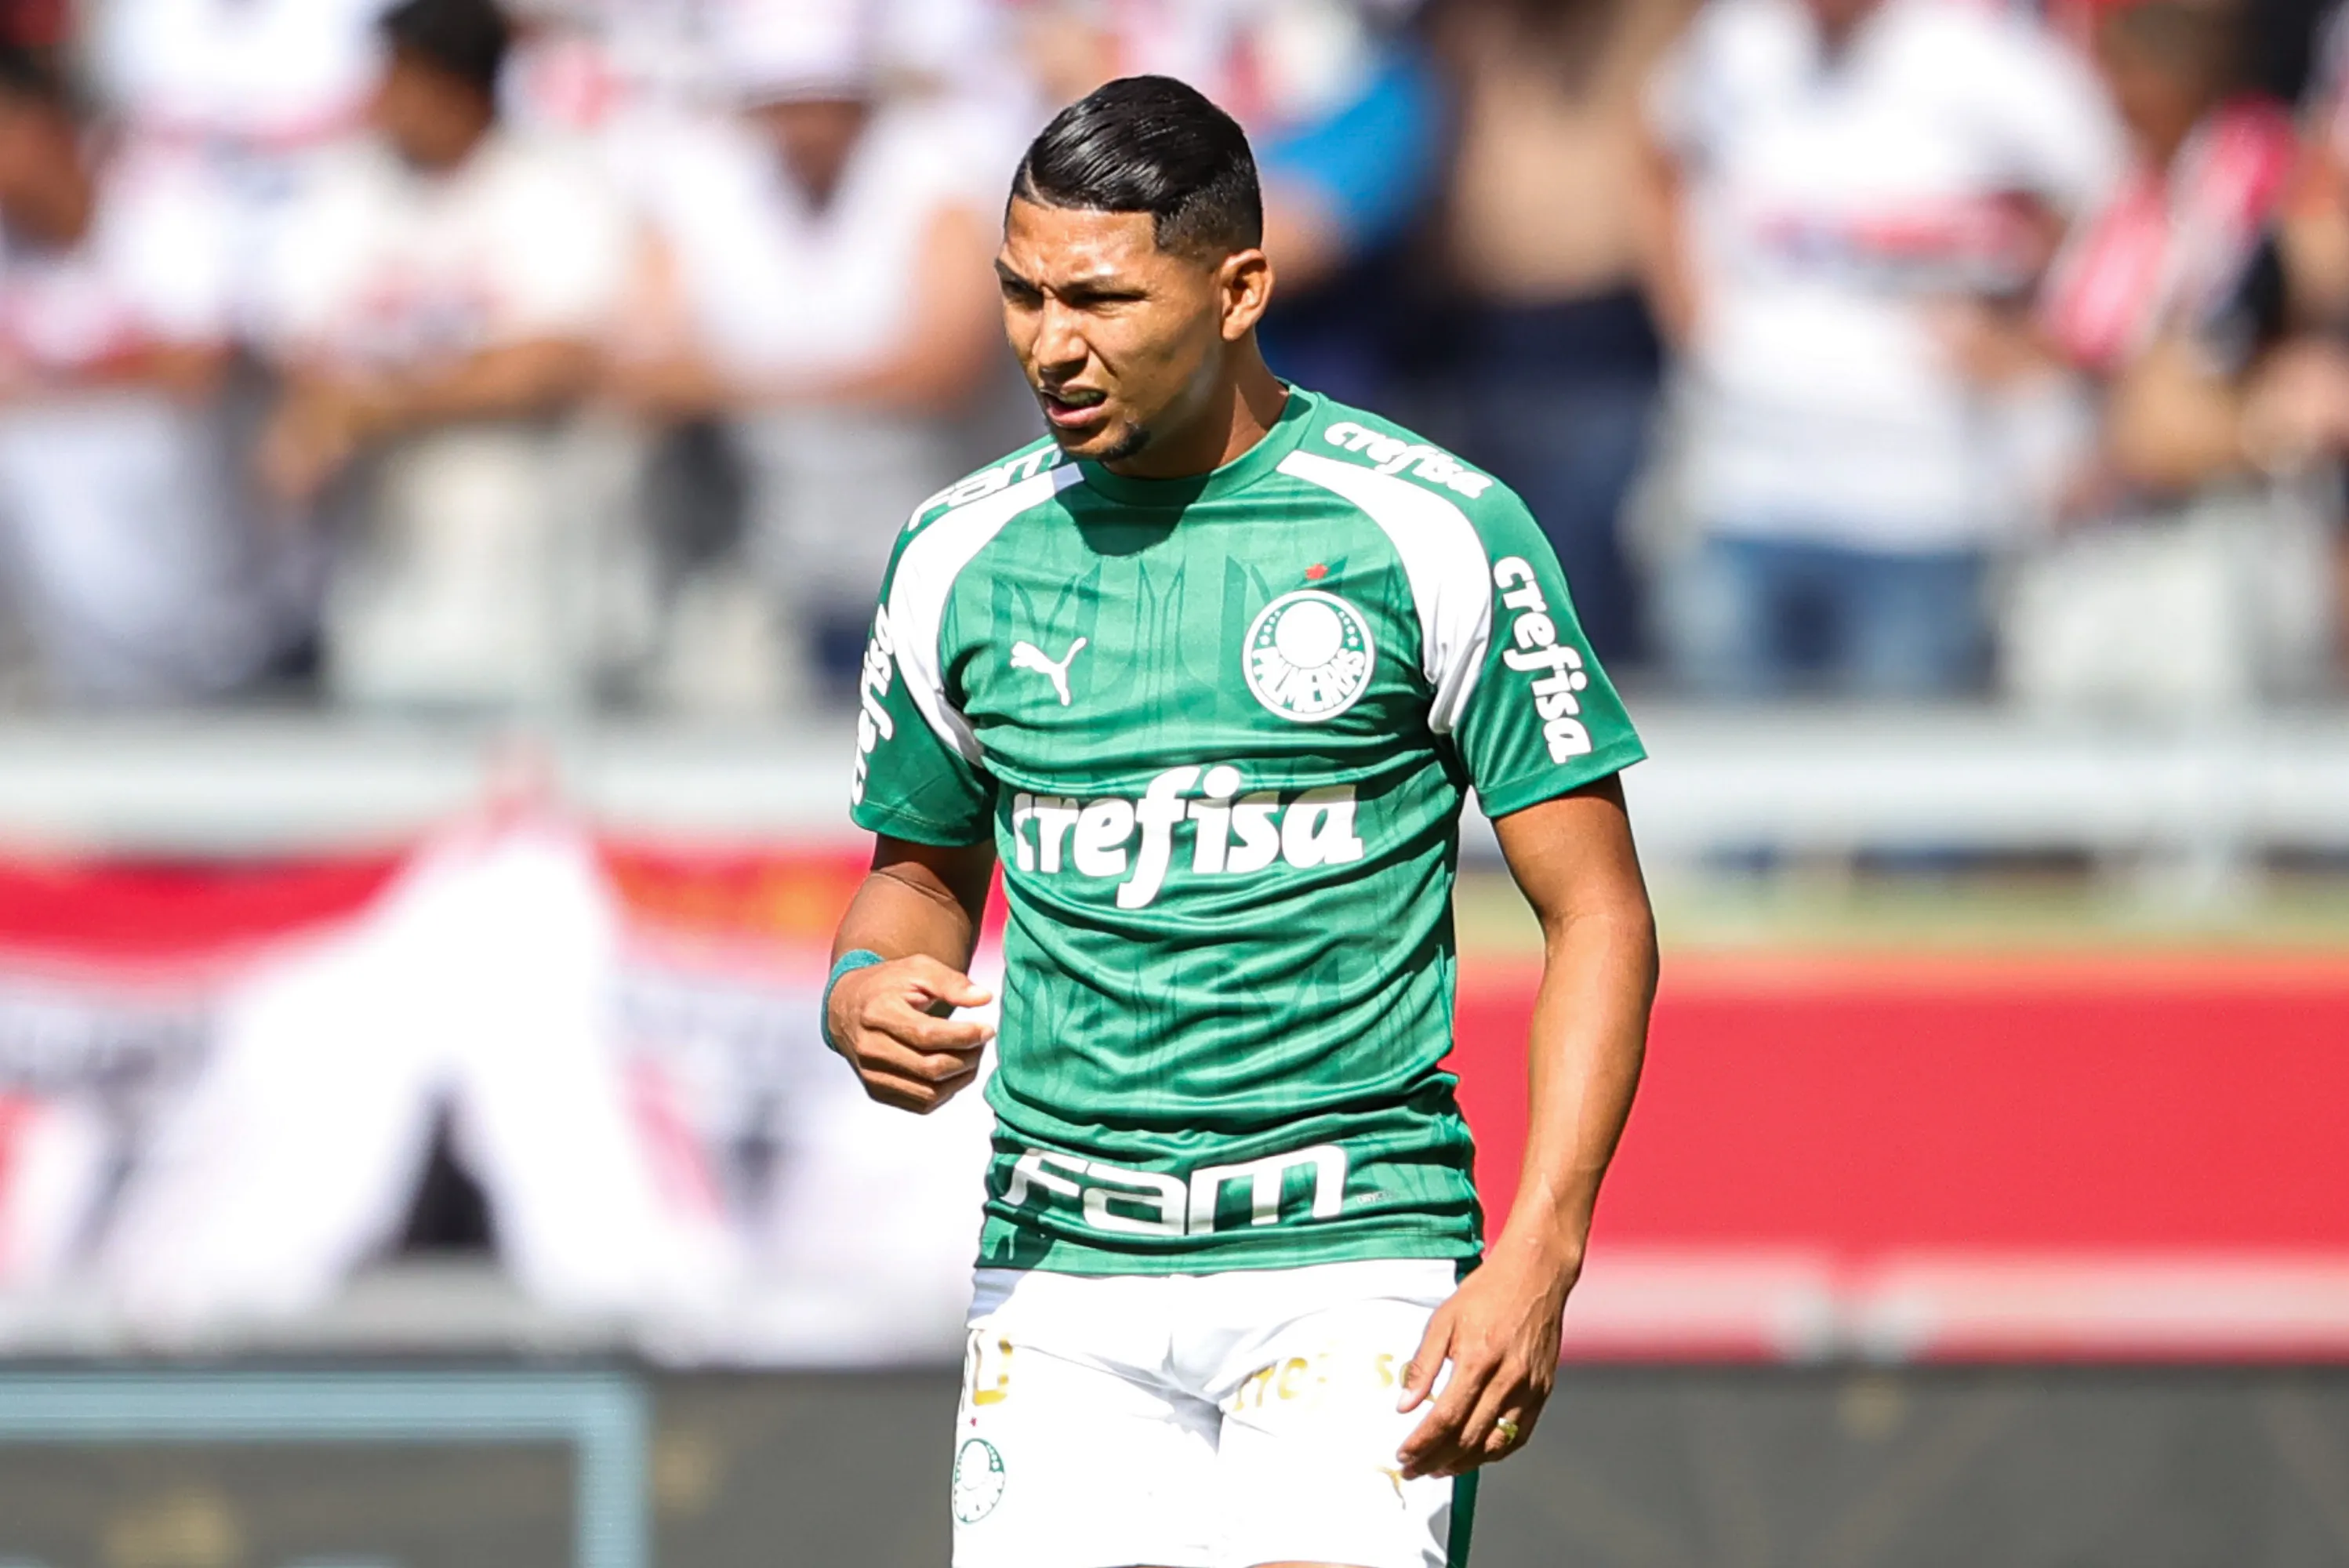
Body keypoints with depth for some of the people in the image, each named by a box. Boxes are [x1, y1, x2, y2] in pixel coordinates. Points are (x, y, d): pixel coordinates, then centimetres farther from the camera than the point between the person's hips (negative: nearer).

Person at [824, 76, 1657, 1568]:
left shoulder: (1437, 534, -4)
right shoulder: (961, 559, 8)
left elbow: (1598, 913, -2)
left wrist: (1534, 1267, -12)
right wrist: (867, 996, -1)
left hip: (1353, 1250, -4)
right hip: (1061, 1269, 4)